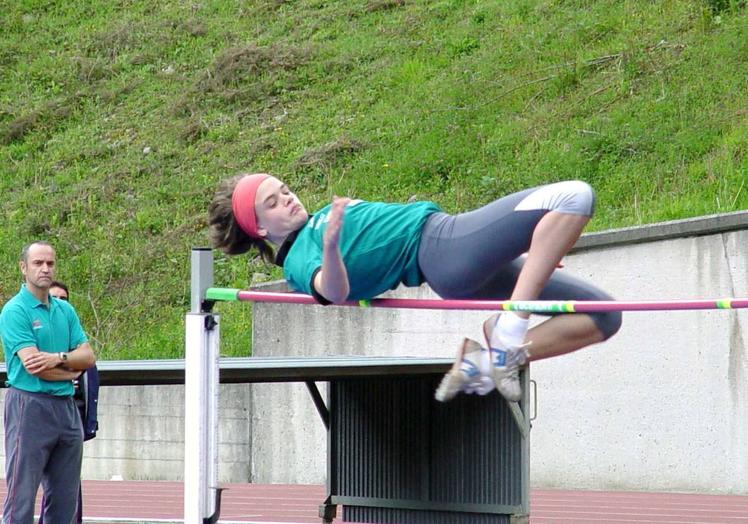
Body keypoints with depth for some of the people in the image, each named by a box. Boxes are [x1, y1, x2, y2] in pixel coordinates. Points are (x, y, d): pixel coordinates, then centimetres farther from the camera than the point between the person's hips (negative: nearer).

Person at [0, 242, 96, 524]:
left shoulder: (65, 310, 14)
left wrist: (59, 358, -14)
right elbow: (33, 365, -16)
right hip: (30, 405, -7)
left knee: (64, 498, 8)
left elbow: (88, 357, 5)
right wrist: (71, 371, -1)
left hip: (66, 406, 7)